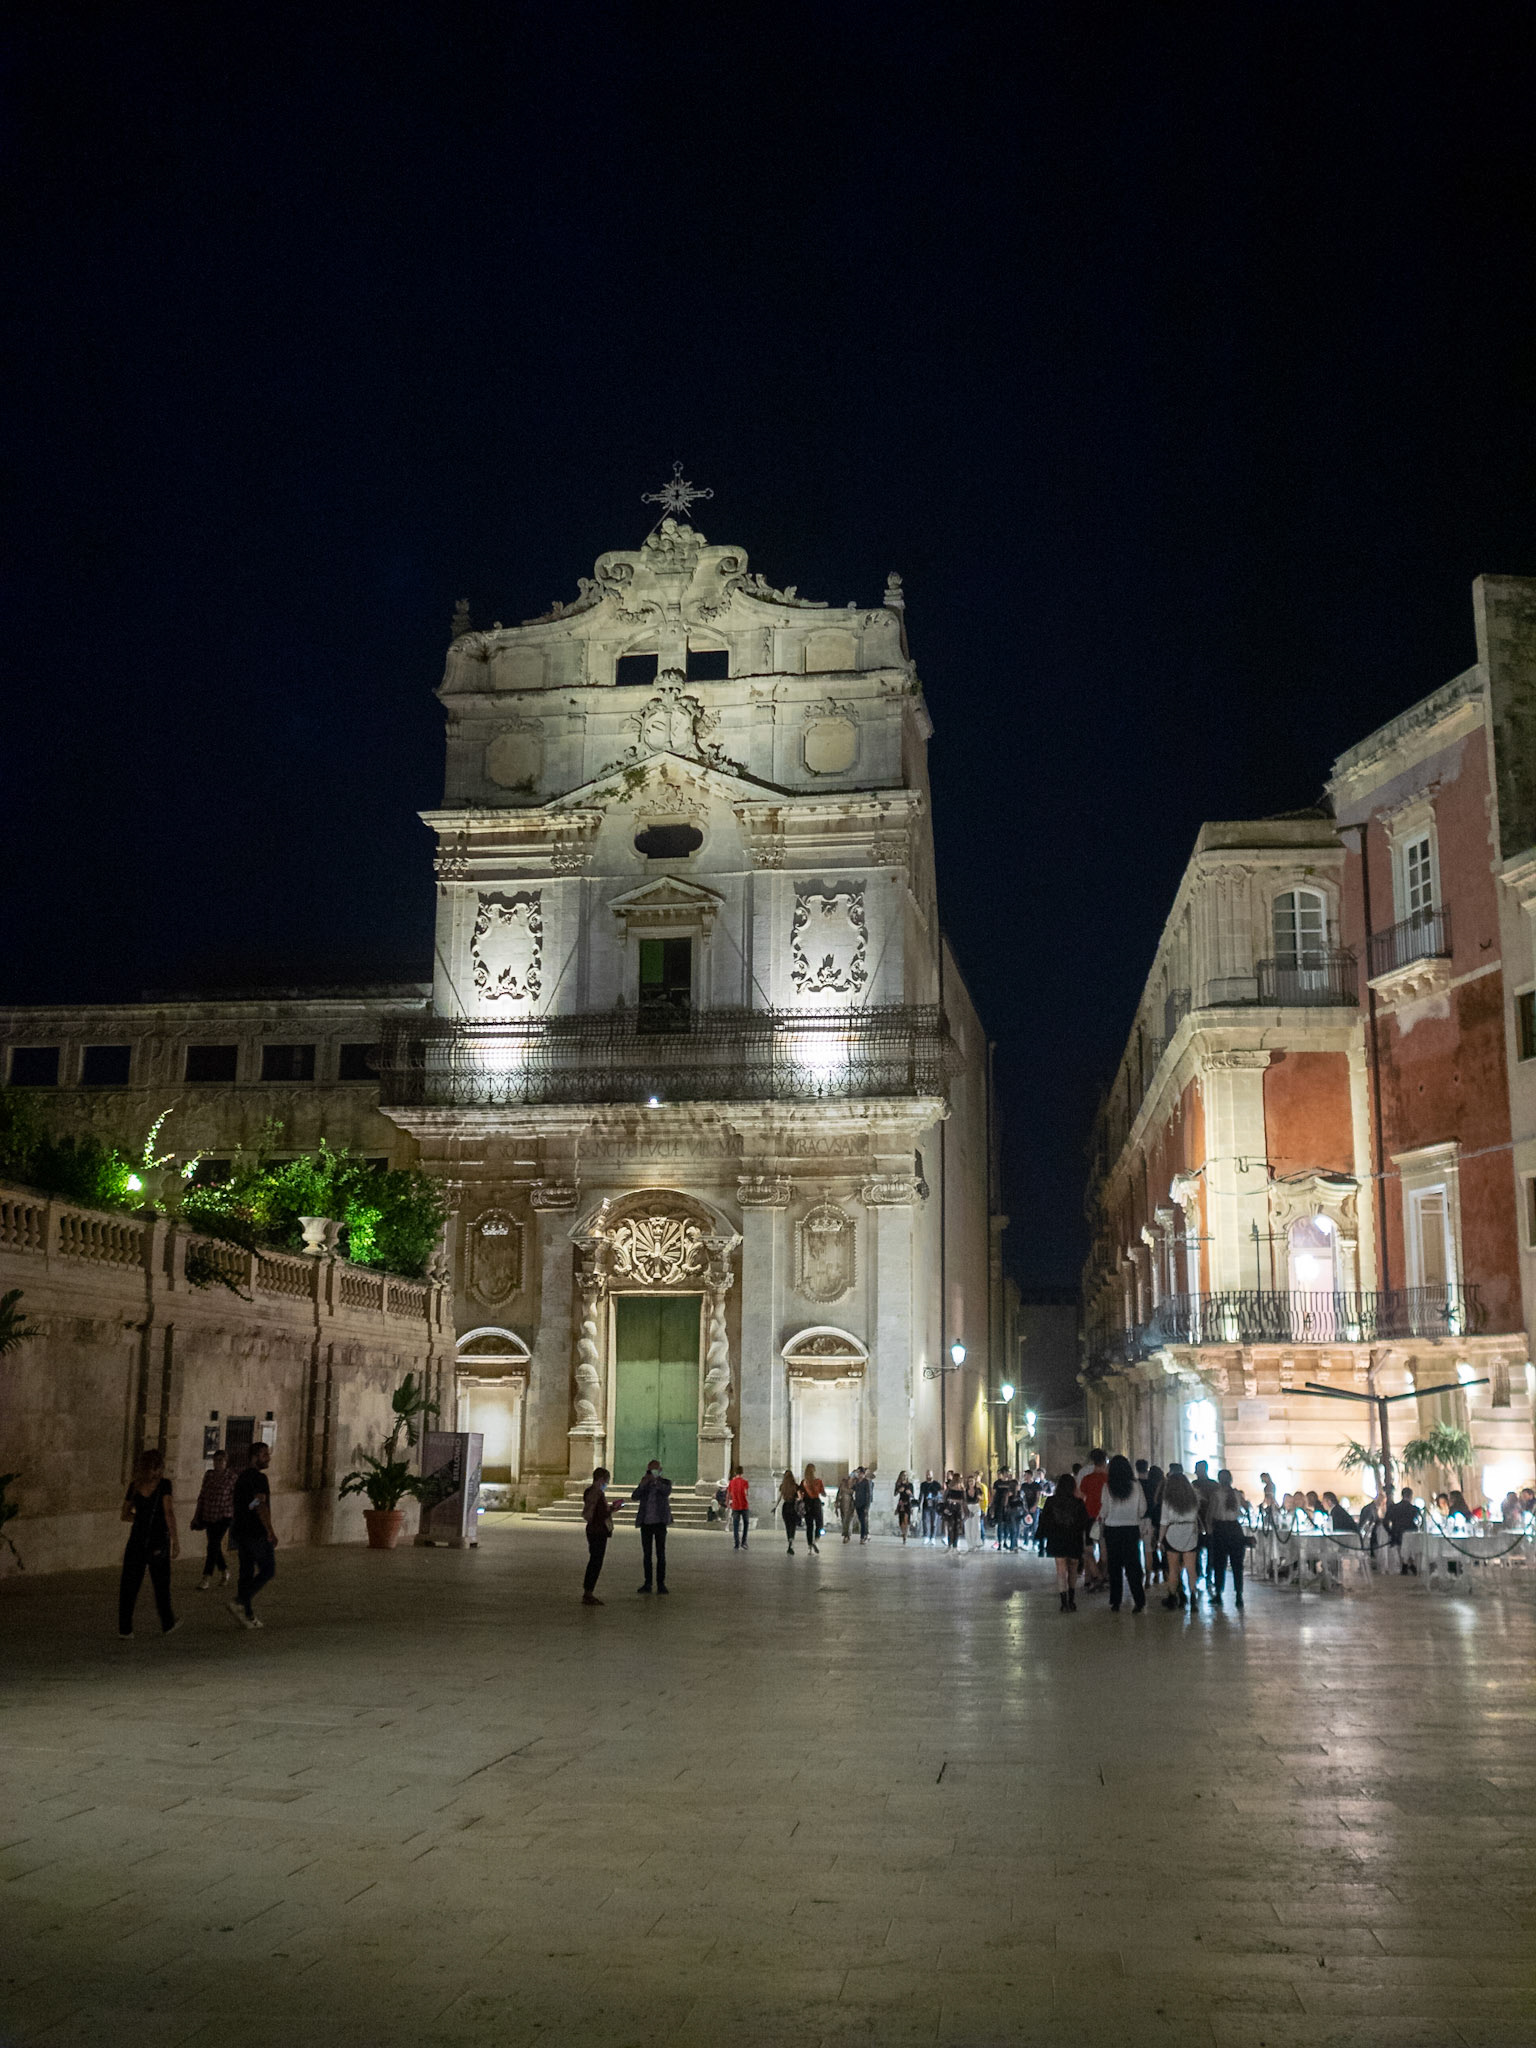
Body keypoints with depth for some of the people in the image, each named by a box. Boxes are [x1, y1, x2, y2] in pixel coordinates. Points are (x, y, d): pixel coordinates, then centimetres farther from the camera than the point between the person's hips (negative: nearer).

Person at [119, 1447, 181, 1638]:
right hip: (159, 1542, -3)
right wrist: (175, 1541, -13)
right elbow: (168, 1512, -14)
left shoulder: (134, 1486, 5)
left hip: (136, 1540, 3)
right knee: (161, 1584, 11)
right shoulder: (163, 1484, -7)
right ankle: (167, 1624, 23)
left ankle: (124, 1628, 2)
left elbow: (124, 1516, 10)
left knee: (129, 1585, 6)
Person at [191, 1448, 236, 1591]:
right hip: (208, 1516, 5)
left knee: (213, 1546, -12)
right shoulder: (208, 1474, 5)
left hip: (223, 1518, -5)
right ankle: (224, 1572, 33)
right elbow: (202, 1495, 11)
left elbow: (235, 1499, -5)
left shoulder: (231, 1478, -8)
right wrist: (197, 1515, 10)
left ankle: (206, 1579, -9)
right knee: (215, 1546, 13)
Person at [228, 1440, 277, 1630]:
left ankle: (248, 1616, 10)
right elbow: (260, 1506, -22)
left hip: (240, 1531, 9)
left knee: (246, 1572, 9)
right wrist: (271, 1532, -24)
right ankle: (240, 1602, -12)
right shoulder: (259, 1477, -13)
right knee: (268, 1571, -2)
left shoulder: (242, 1477, 15)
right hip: (256, 1532, -9)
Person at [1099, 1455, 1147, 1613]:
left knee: (1114, 1566, 9)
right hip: (1132, 1528, 1)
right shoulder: (1136, 1485, -4)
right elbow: (1143, 1508, 0)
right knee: (1132, 1564, 7)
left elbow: (1104, 1509, -5)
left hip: (1112, 1528, -1)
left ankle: (1115, 1603, 11)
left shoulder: (1108, 1487, -9)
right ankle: (1138, 1600, 0)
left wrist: (1102, 1518, 17)